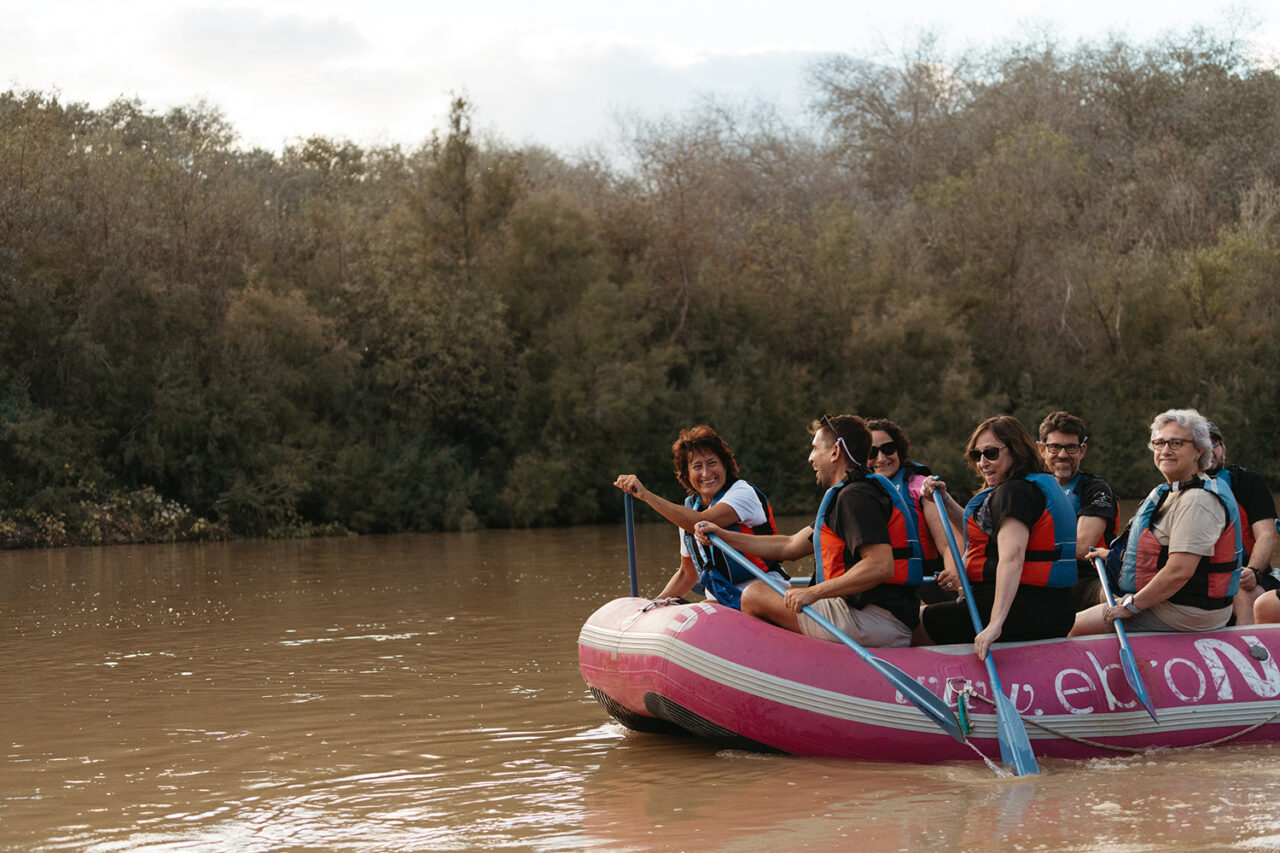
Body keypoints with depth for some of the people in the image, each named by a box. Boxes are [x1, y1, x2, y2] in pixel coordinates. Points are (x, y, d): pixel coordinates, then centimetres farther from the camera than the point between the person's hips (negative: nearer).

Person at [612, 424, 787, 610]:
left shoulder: (743, 493, -8)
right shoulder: (690, 508, 12)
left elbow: (701, 523, -27)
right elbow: (687, 574, 23)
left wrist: (646, 495, -27)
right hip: (720, 604, 5)